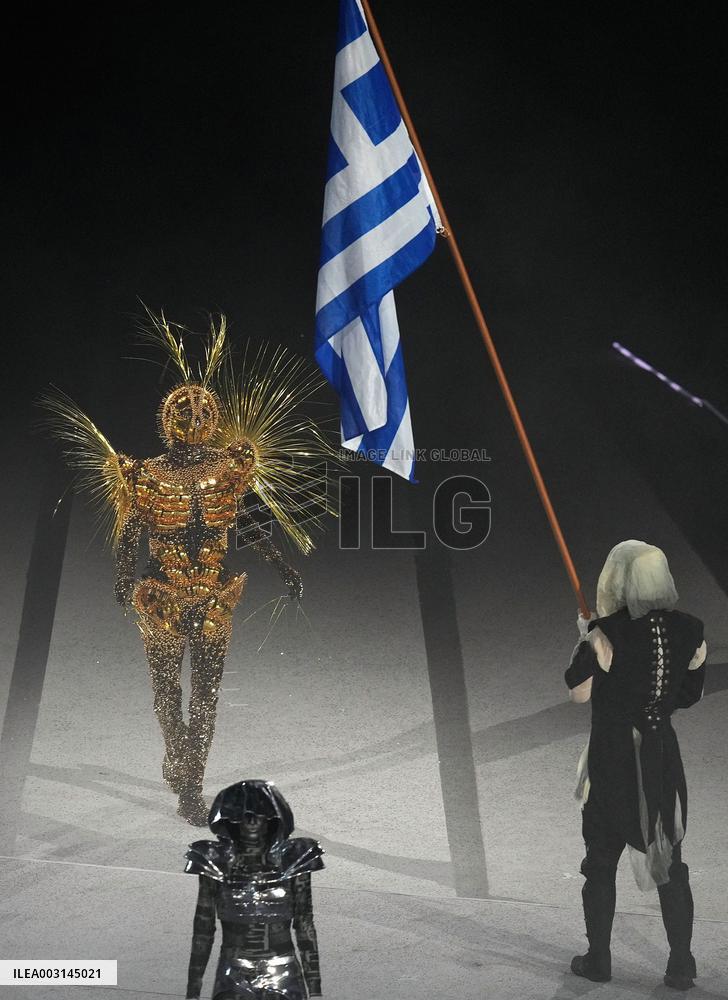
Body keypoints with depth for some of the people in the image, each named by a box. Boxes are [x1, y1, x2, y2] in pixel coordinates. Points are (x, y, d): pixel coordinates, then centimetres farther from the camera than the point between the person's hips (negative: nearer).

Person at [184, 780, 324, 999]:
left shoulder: (292, 861, -1)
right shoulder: (216, 863, -1)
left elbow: (304, 925, 3)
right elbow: (203, 928, 6)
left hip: (284, 978, 0)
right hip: (232, 980, 0)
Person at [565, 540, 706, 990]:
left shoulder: (607, 633, -20)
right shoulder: (690, 631, -6)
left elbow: (578, 690, -8)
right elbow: (690, 694, 6)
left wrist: (586, 640, 3)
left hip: (613, 759, -3)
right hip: (663, 757, 4)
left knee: (601, 863, 14)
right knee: (670, 864, 16)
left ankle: (599, 959, 25)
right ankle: (681, 966, 24)